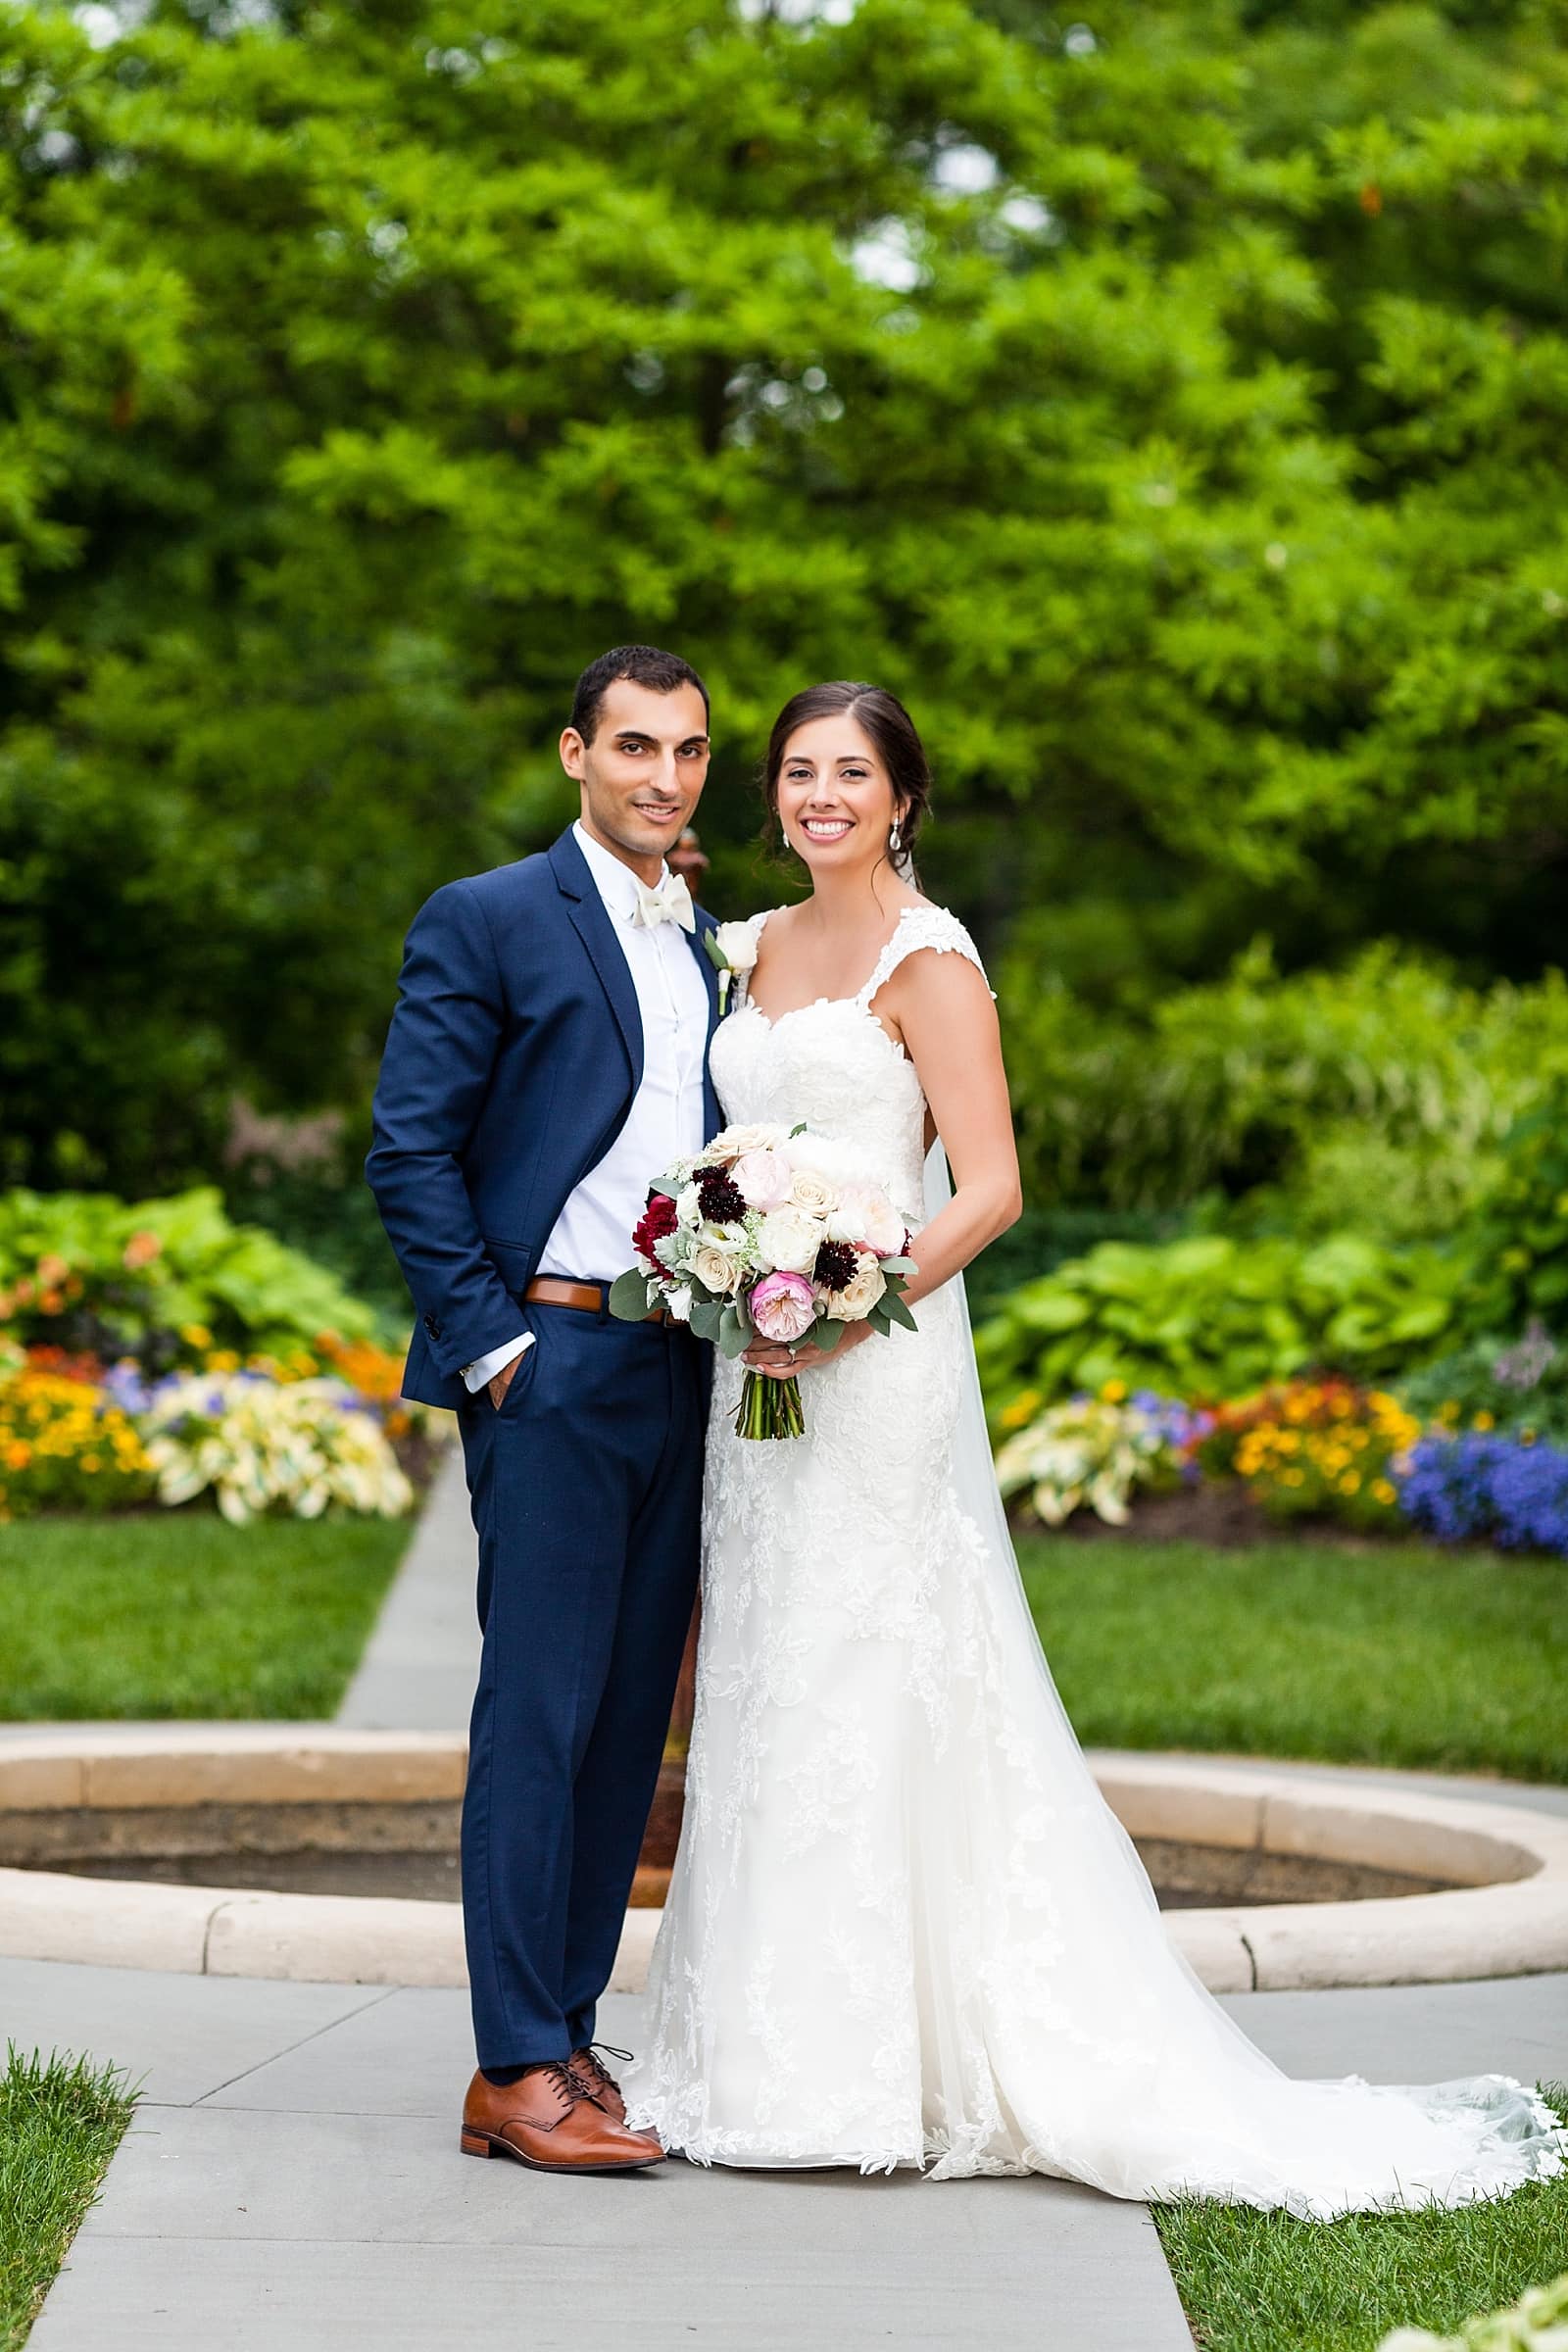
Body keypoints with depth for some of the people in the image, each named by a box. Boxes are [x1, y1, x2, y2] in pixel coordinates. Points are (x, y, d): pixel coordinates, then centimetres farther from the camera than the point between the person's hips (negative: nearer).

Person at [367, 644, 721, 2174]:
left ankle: (570, 2037, 15)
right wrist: (490, 1344, -12)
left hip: (682, 1372, 7)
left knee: (631, 1720, 8)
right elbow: (409, 1157, -8)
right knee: (538, 1715, -7)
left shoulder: (709, 946, 17)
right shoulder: (487, 923, -4)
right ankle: (514, 2073, -4)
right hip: (553, 1364, -7)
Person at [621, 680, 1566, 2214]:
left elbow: (990, 1187, -14)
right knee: (768, 1686, 8)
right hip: (762, 1366, 8)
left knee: (859, 1685, -6)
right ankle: (781, 2054, 14)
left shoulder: (927, 961, -8)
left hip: (876, 1369, -8)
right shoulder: (759, 947, 15)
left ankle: (869, 2077, 0)